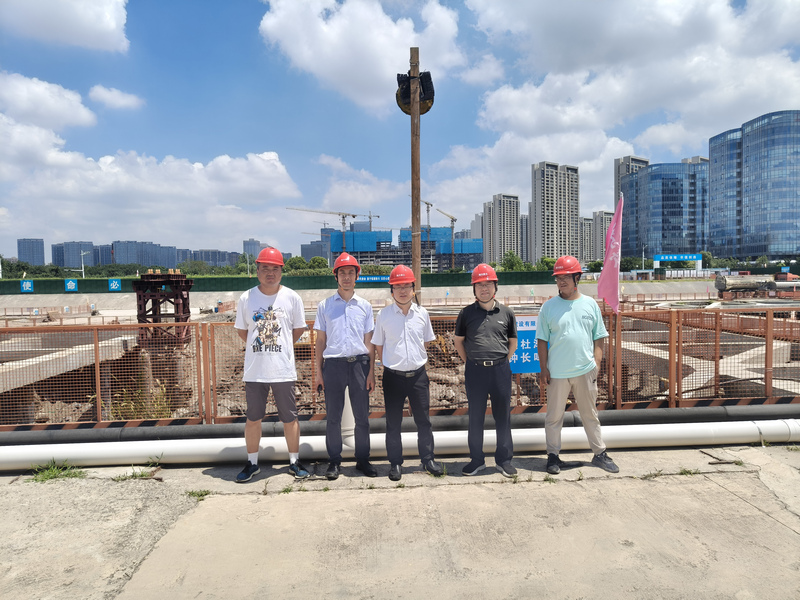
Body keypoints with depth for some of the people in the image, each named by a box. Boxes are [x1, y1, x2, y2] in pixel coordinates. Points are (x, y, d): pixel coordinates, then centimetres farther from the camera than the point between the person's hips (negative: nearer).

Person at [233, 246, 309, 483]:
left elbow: (299, 329, 8)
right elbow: (241, 330, 11)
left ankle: (294, 461, 23)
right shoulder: (246, 298, 1)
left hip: (283, 369, -1)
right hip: (254, 370, 1)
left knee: (290, 418, 7)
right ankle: (252, 463, 27)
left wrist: (279, 346, 5)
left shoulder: (292, 297, -2)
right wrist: (259, 347, 4)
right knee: (253, 417, 11)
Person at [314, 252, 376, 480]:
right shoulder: (325, 306, 7)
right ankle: (334, 461, 18)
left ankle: (363, 459, 18)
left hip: (359, 363, 1)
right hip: (333, 364, 0)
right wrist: (318, 371, 2)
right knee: (333, 417, 5)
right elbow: (320, 340, 8)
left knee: (362, 416, 5)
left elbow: (369, 341, 9)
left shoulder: (364, 306, 9)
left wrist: (371, 372, 3)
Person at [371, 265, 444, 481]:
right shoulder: (384, 315, -3)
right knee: (393, 422, 9)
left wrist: (416, 361, 10)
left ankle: (428, 459, 26)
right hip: (393, 376, -1)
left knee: (423, 420, 10)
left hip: (418, 374, 2)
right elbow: (378, 346, 4)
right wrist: (390, 365, 4)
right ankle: (395, 463, 23)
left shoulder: (422, 313, 2)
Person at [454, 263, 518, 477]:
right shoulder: (466, 313, 2)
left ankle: (504, 459, 21)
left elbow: (513, 342, 15)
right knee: (475, 417, 7)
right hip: (475, 370, 0)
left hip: (501, 370, 1)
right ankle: (477, 459, 20)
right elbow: (459, 341, 12)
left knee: (503, 416, 7)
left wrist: (502, 362, 8)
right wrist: (471, 363, 6)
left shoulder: (506, 313, 5)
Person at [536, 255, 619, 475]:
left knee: (590, 414, 14)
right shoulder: (548, 306, -1)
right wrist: (543, 369, -6)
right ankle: (553, 455, 20)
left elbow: (598, 339, 7)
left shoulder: (590, 304, 4)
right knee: (554, 416, 7)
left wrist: (596, 365, -1)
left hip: (585, 371, 1)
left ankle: (600, 454, 27)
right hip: (556, 373, -1)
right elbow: (542, 340, 0)